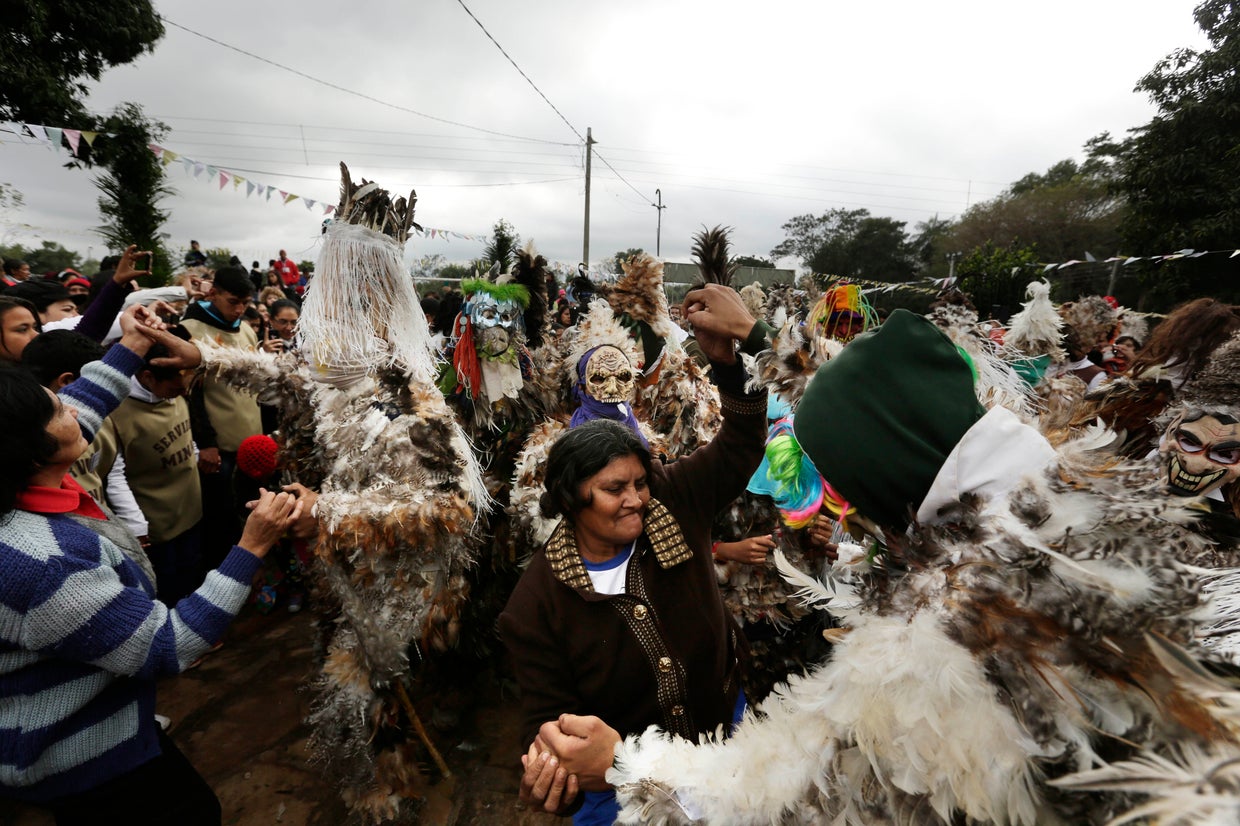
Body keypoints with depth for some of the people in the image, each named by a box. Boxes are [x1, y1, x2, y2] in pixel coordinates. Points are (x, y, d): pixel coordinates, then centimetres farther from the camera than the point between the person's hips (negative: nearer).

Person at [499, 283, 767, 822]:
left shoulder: (673, 504, -16)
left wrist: (731, 347, -30)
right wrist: (556, 764, -39)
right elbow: (548, 715, -15)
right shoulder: (535, 603, -20)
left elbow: (741, 446, -15)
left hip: (726, 730, 3)